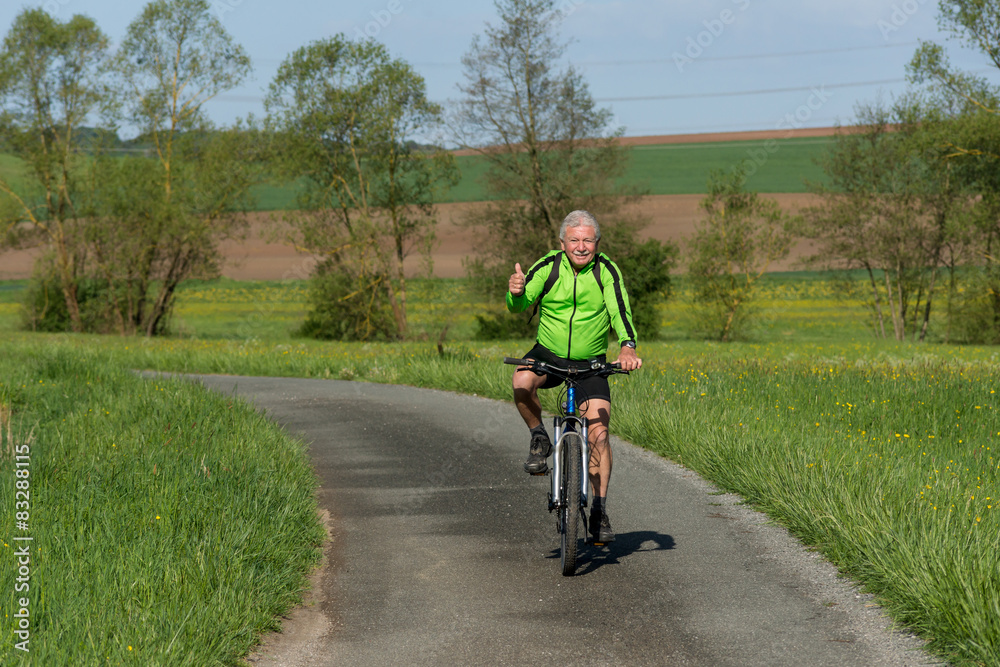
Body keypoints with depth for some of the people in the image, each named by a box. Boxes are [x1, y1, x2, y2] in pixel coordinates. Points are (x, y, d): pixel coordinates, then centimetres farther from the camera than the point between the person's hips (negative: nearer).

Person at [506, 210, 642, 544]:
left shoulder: (606, 270, -13)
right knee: (522, 381, -33)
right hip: (548, 354, 0)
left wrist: (627, 347, -42)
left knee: (598, 433, -12)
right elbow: (519, 305, -18)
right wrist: (516, 293, -43)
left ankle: (599, 512, -2)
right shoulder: (548, 267, -11)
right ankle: (539, 439, -5)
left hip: (591, 364, 0)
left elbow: (620, 310, -23)